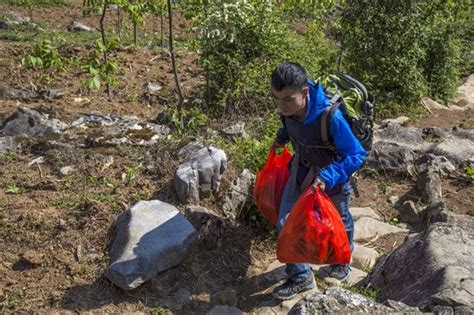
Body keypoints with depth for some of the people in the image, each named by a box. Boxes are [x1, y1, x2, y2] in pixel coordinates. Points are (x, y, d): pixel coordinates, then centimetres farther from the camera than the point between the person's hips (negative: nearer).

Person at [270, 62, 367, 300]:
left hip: (332, 175, -4)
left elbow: (357, 155, -32)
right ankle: (300, 277, 22)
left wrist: (327, 178, -43)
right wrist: (281, 138, 8)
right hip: (302, 169, 5)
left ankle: (342, 261, 53)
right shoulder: (289, 104, -20)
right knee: (286, 224, 1)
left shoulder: (330, 116, -38)